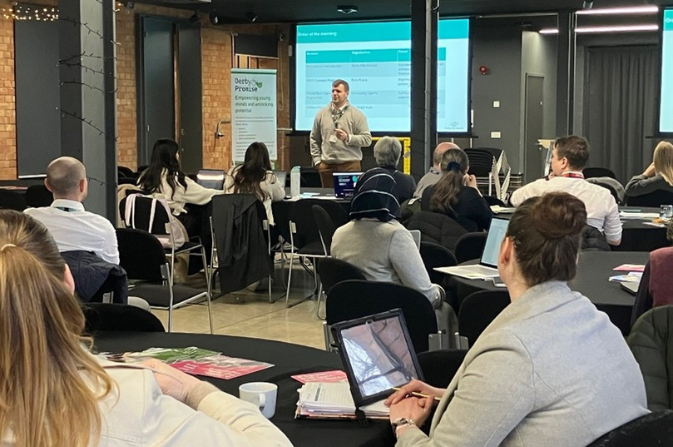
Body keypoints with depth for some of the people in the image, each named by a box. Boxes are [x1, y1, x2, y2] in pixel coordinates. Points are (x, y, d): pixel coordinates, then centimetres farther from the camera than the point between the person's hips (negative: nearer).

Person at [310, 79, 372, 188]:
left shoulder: (356, 115, 1)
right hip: (327, 166, 3)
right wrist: (317, 160, 8)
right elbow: (314, 139, 15)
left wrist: (347, 138, -15)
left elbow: (367, 139, -3)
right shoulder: (321, 113, 10)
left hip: (350, 165, -2)